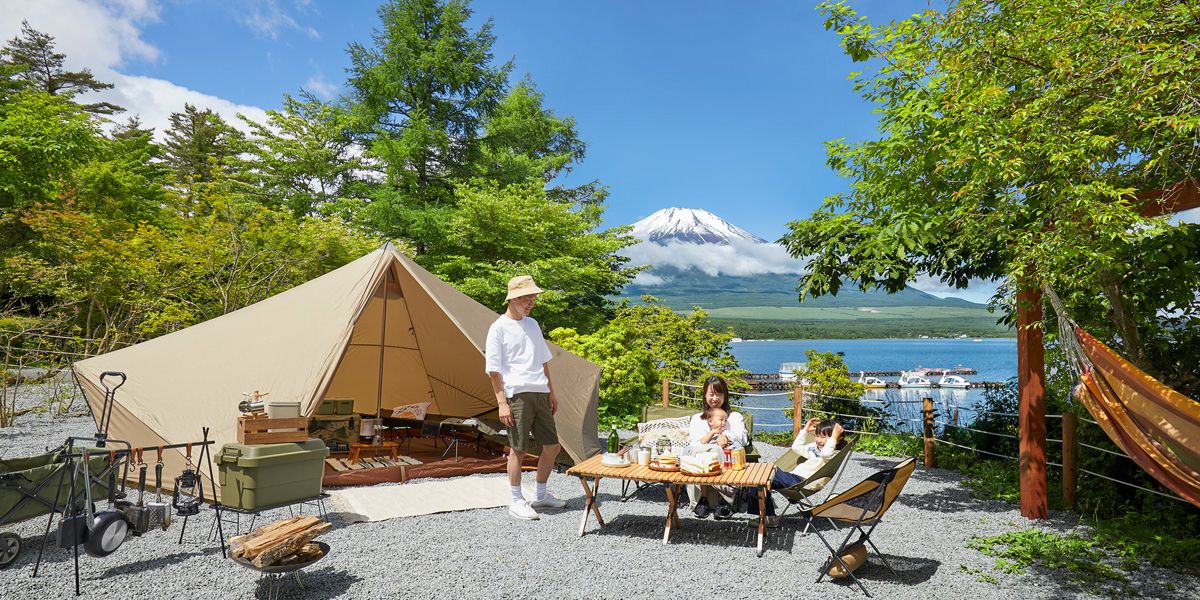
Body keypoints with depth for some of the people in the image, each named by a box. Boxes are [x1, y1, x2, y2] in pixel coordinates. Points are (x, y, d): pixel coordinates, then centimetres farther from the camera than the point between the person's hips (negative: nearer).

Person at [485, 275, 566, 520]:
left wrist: (551, 392, 19)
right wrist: (501, 402, -13)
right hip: (517, 396, -7)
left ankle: (540, 495, 27)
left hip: (540, 394, 7)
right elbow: (493, 370, -8)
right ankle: (517, 501, 14)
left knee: (552, 446, 10)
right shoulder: (499, 328, -6)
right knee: (518, 450, -2)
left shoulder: (532, 324, 15)